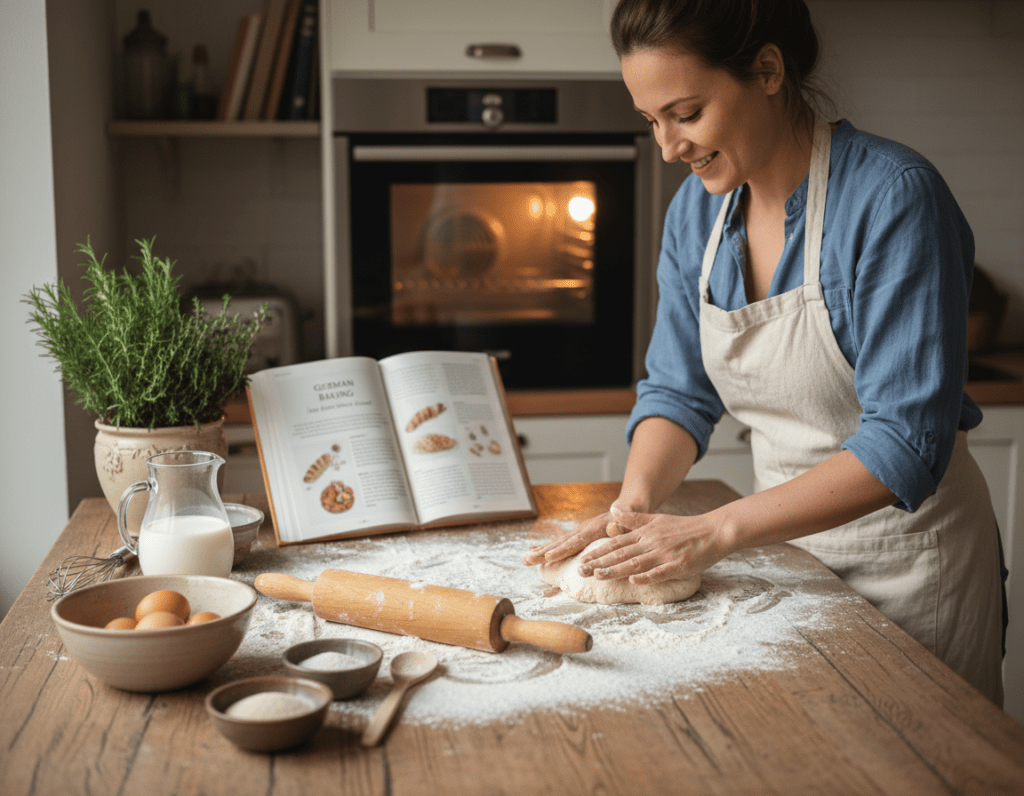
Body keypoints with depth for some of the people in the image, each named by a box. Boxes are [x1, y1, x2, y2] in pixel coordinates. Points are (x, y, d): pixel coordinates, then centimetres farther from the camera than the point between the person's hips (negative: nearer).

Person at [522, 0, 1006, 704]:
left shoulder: (895, 197, -22)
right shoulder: (696, 210, -2)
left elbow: (907, 441, -26)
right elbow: (679, 389, 3)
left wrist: (717, 531, -29)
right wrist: (635, 502, -16)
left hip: (907, 557, -5)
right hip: (786, 539, 6)